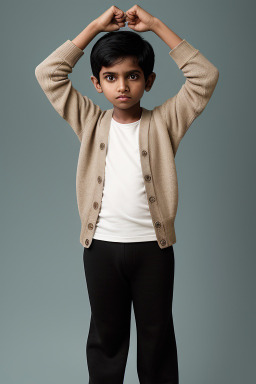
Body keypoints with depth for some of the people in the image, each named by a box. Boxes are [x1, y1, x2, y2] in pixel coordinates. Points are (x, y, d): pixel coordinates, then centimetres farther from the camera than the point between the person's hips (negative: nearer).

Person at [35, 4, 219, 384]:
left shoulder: (163, 123, -1)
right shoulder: (90, 123, 2)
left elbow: (206, 76, -9)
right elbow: (48, 73, -2)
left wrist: (156, 25, -8)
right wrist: (96, 26, -3)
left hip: (153, 245, -1)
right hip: (101, 245, 1)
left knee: (157, 333, 14)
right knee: (106, 332, 16)